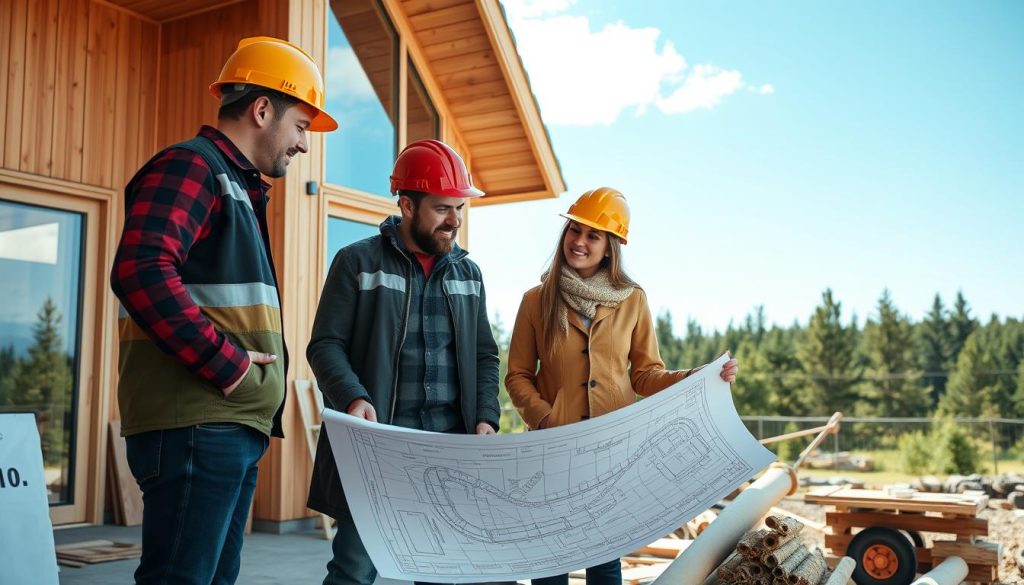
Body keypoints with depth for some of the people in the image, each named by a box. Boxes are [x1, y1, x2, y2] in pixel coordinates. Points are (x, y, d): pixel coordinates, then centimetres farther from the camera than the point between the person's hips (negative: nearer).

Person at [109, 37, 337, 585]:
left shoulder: (237, 187, 22)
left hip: (232, 428, 10)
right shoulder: (189, 166, -8)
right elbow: (141, 272, -23)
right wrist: (227, 367, -20)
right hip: (195, 426, -10)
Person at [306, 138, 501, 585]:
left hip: (451, 442, 4)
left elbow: (485, 355, 16)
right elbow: (325, 345, -4)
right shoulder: (357, 261, 1)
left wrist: (485, 417, 0)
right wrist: (353, 398, -22)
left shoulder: (468, 273, 14)